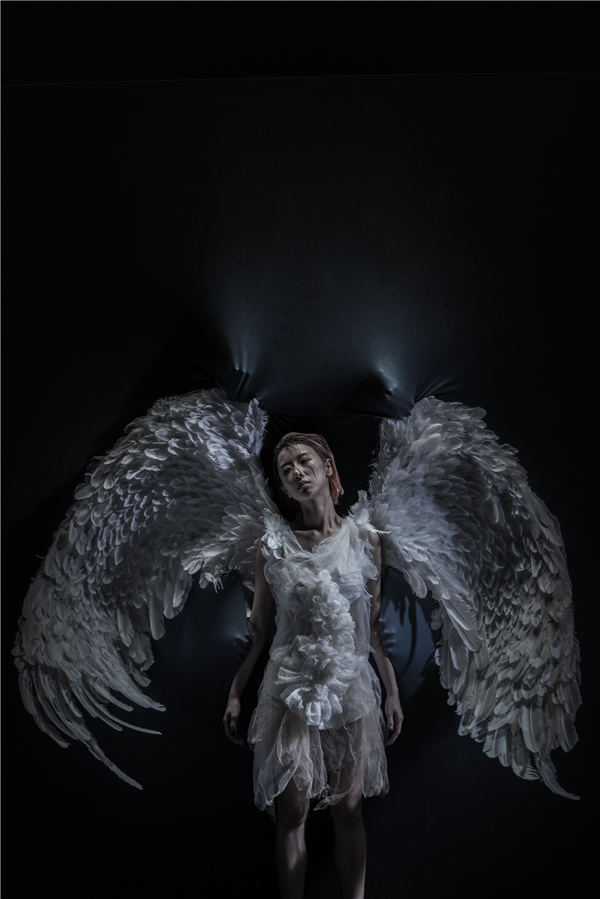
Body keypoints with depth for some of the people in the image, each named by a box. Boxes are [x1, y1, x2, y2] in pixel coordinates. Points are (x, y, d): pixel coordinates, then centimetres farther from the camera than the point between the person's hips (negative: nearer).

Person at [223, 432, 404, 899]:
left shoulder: (365, 538, 1)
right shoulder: (274, 544, -1)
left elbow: (376, 624, 5)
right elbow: (258, 626, 4)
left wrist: (392, 692, 5)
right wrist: (236, 692, 3)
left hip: (350, 685, 1)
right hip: (290, 686, -1)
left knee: (348, 809, 9)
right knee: (292, 811, 4)